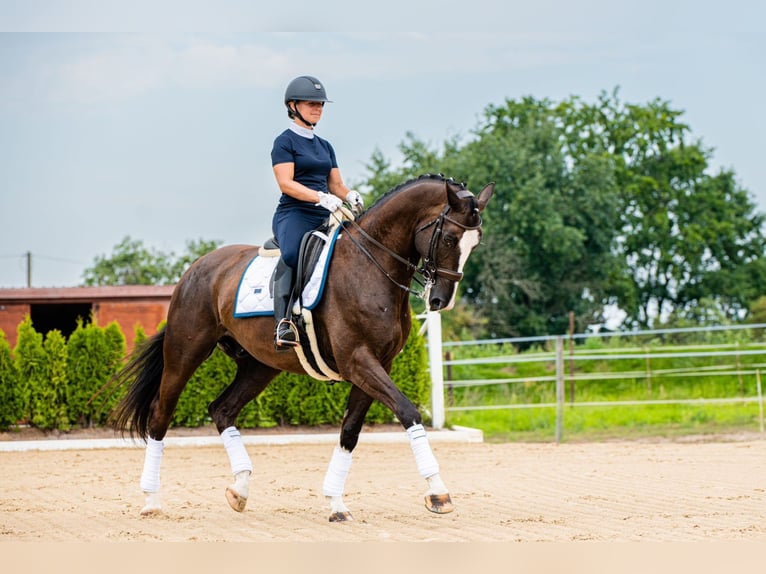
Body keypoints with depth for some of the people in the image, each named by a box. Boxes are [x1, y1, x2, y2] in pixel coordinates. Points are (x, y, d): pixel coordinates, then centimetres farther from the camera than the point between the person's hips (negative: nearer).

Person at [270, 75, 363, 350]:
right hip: (293, 214, -8)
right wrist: (321, 198, -25)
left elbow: (336, 185, 20)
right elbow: (286, 183, -11)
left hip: (323, 218, 8)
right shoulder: (285, 142, 1)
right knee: (292, 253, -38)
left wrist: (350, 196, -4)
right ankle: (283, 325, -45)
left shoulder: (325, 147, 23)